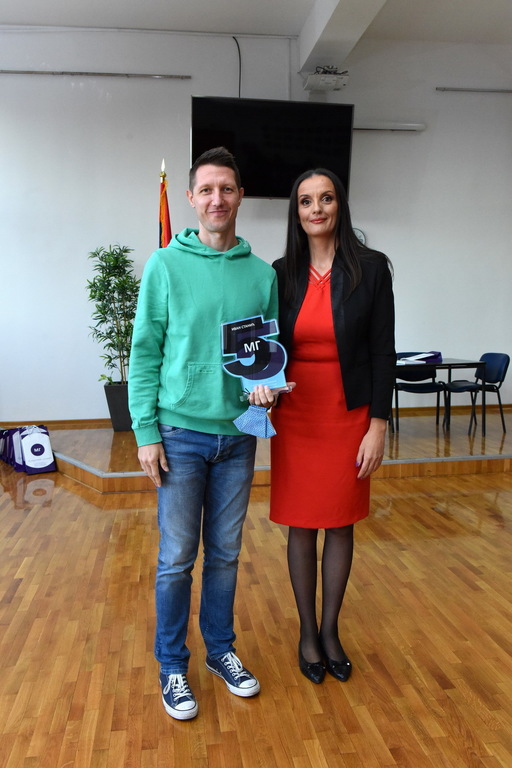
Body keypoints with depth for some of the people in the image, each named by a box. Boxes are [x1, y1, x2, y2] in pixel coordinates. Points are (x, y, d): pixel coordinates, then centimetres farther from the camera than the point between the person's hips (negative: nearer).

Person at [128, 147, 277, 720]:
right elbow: (145, 353, -5)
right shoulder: (165, 265, -4)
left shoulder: (262, 274, 5)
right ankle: (172, 666, 26)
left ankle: (221, 650, 34)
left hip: (238, 433, 3)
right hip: (180, 432, -3)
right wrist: (146, 432, -9)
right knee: (177, 558, 6)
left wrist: (268, 385, -10)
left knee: (225, 553, 15)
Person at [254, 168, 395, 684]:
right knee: (301, 525, 9)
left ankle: (330, 630, 31)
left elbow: (383, 351, -4)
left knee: (340, 524, 11)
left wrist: (377, 426, -8)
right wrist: (263, 383, -12)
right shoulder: (282, 273, 3)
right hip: (294, 415, 1)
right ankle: (307, 632, 29)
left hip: (349, 415, -1)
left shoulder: (370, 268, -3)